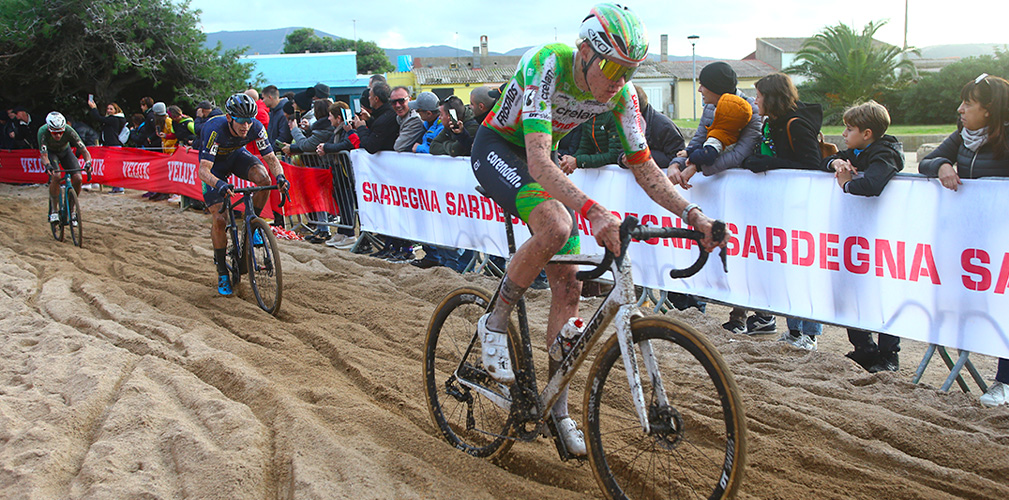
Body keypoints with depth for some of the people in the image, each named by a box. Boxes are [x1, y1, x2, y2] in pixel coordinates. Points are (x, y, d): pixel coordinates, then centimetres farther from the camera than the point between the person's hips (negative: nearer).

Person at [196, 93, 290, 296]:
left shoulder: (256, 128, -27)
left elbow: (271, 158, -22)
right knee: (219, 219, -13)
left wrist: (279, 176, -44)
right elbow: (203, 170, -42)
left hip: (237, 155, 3)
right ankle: (222, 272, 4)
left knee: (263, 178, -30)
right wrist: (219, 184, -62)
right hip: (215, 163, -3)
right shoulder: (215, 130, -37)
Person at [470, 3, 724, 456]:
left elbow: (643, 167, -10)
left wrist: (692, 214, -24)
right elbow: (538, 163, -45)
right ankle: (494, 325, -13)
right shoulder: (545, 65, -34)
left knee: (569, 286, -2)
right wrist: (593, 211, -59)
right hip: (497, 148, -6)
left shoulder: (620, 92, -16)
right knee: (555, 225, -37)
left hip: (541, 160, 6)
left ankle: (559, 411, 10)